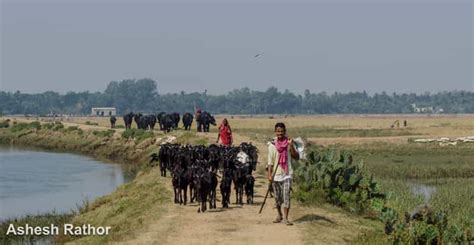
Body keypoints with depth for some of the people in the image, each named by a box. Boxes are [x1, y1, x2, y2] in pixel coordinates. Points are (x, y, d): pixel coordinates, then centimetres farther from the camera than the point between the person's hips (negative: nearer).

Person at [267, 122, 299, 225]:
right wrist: (269, 174, -5)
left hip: (286, 174, -2)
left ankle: (285, 218, -10)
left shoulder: (289, 143, -1)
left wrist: (291, 146, -20)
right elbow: (270, 161, 2)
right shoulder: (272, 145, 1)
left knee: (286, 196, -12)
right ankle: (279, 215, 33)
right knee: (277, 197, 12)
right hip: (276, 174, 2)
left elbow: (296, 157, -8)